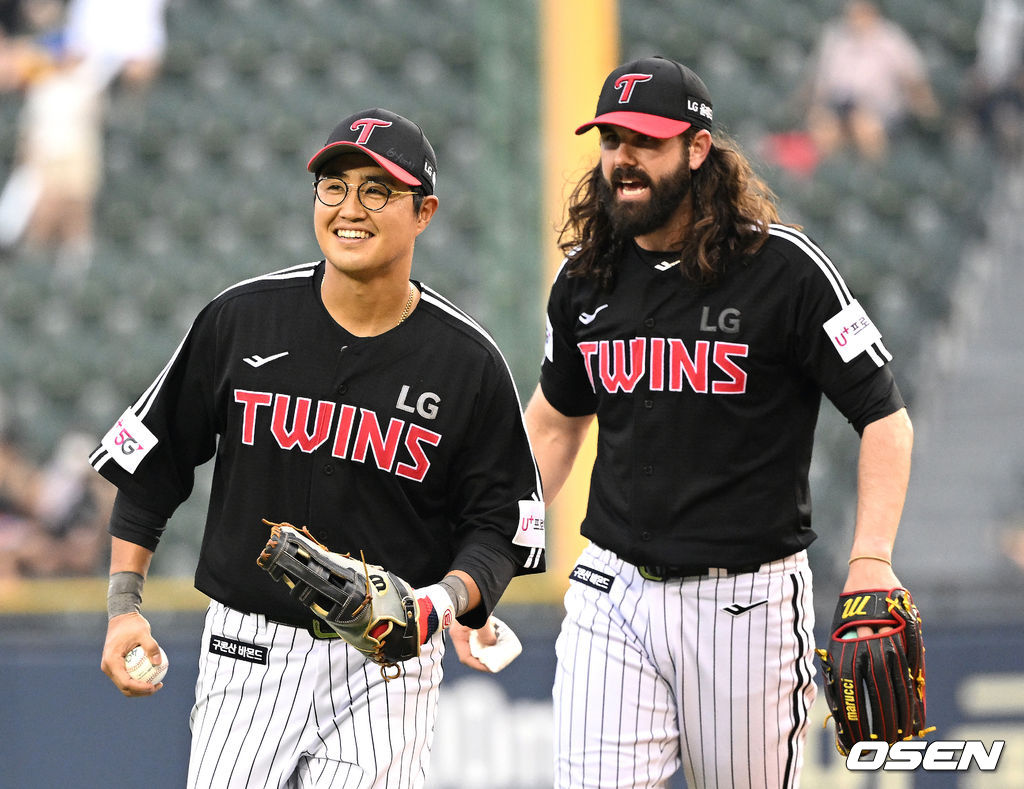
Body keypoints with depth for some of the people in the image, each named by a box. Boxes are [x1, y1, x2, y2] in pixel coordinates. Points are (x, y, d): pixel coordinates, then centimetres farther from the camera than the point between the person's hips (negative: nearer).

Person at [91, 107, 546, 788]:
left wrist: (448, 598, -21)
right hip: (248, 650, 1)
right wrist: (124, 605, 1)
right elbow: (150, 466, 8)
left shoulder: (467, 361, -3)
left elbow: (499, 526, 0)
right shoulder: (240, 321, 0)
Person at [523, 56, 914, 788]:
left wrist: (872, 561, -19)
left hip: (748, 601, -3)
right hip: (612, 596, 4)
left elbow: (885, 419, -7)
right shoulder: (586, 278, 6)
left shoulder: (785, 268, -9)